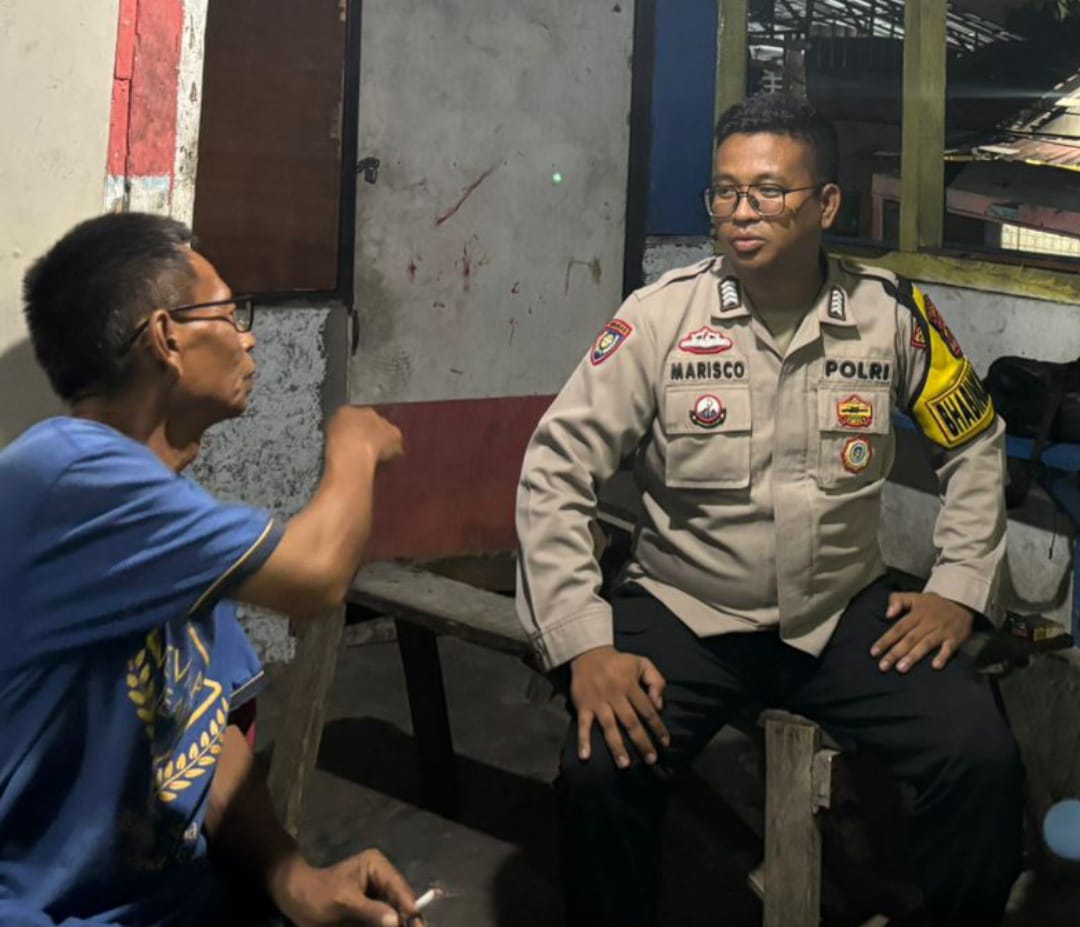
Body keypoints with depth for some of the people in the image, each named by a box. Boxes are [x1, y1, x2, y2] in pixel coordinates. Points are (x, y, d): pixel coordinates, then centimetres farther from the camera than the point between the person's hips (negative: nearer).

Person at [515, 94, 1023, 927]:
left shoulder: (892, 313, -4)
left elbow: (975, 449, 12)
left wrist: (960, 588, 2)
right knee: (600, 772, -27)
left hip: (846, 614, 2)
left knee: (983, 758, -18)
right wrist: (585, 646, -20)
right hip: (684, 612, -2)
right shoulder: (661, 316, -11)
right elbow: (556, 473, -12)